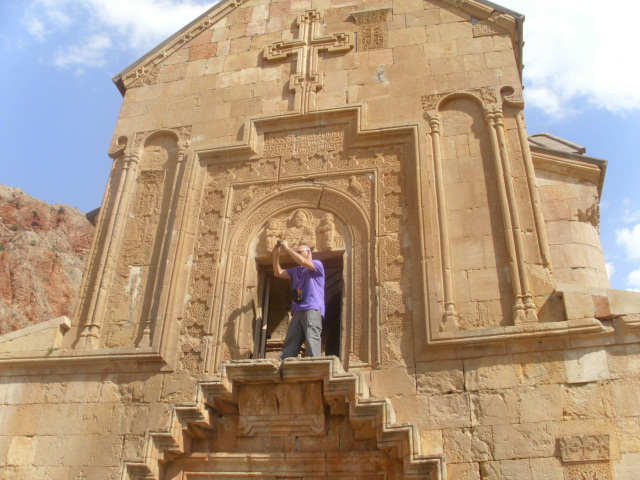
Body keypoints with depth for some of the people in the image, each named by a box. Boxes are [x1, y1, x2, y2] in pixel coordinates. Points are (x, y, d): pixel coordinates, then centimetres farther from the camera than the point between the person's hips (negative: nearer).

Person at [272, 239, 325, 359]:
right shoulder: (296, 271, 28)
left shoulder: (317, 264, 7)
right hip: (298, 311, 7)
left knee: (312, 339, -20)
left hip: (312, 309, -7)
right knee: (289, 343, -2)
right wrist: (276, 254, 14)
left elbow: (303, 262, -12)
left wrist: (287, 248, -3)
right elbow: (278, 273, 24)